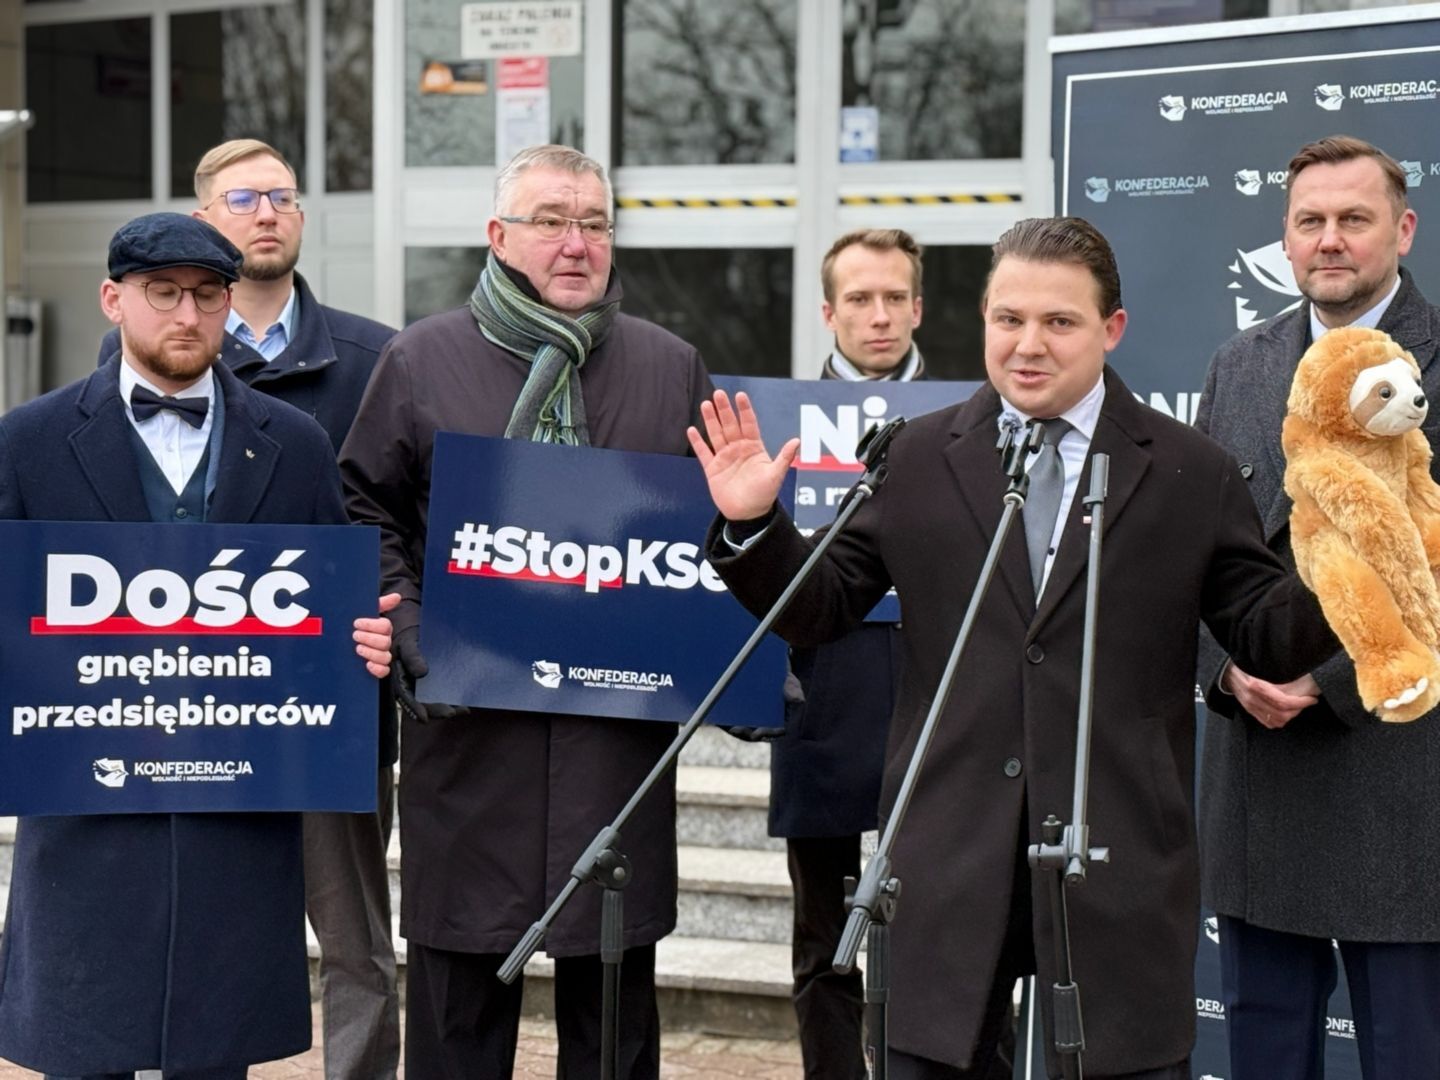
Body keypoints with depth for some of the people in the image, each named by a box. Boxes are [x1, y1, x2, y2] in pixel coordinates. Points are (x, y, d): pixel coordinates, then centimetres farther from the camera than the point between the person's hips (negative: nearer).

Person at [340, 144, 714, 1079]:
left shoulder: (671, 368, 10)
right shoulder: (421, 361, 5)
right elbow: (366, 514, 7)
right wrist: (414, 634, -7)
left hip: (621, 729, 1)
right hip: (469, 726, -1)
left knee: (615, 1000, 9)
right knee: (461, 1002, 6)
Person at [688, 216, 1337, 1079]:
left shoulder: (1193, 476, 2)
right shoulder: (919, 461, 6)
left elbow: (1271, 639, 3)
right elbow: (819, 613, 9)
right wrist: (754, 526, -7)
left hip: (1122, 870, -1)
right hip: (950, 865, 1)